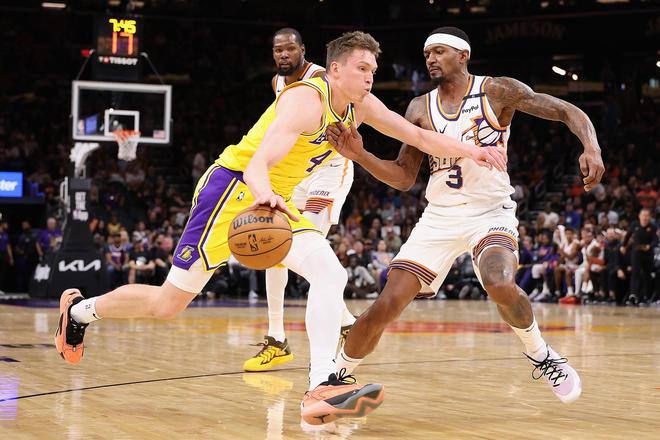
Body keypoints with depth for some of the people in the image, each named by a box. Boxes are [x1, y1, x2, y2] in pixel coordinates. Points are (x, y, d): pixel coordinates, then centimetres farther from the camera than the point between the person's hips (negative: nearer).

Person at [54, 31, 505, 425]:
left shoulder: (359, 105, 2)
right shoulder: (307, 100, -23)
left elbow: (419, 136, 10)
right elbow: (257, 164, -34)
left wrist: (472, 151, -3)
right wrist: (263, 195, -55)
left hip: (274, 200, 8)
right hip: (234, 188, -8)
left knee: (330, 273, -16)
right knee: (168, 303, -4)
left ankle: (323, 385, -23)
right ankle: (80, 309, 21)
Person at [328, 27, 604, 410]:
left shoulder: (497, 92, -7)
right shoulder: (420, 109, 4)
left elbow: (569, 112, -6)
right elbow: (403, 178, 8)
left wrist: (592, 149, -26)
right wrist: (359, 155, -9)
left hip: (490, 212, -3)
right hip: (440, 217, 3)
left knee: (501, 285, -34)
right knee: (386, 307, -8)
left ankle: (542, 356, -6)